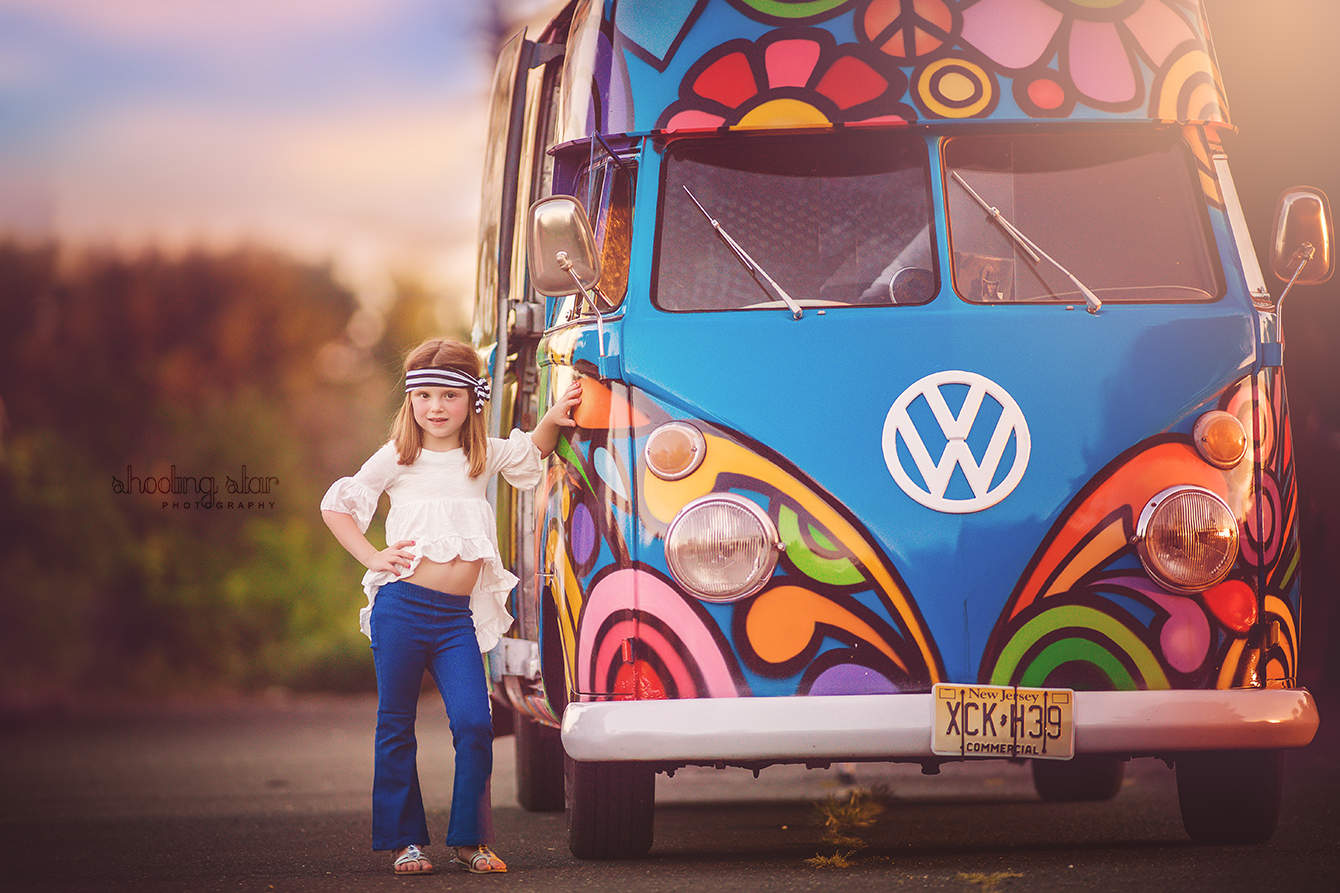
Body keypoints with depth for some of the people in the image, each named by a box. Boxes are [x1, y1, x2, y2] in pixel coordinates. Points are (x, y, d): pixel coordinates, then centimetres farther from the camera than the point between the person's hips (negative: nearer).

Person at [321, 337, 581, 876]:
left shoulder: (484, 457, 12)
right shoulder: (398, 458, 4)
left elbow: (534, 451, 29)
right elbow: (336, 506, 10)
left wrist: (554, 418, 9)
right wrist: (372, 557, 0)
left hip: (457, 615, 2)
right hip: (401, 606, -2)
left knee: (474, 723, -9)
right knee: (396, 726, 3)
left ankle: (469, 840, 3)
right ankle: (405, 841, 12)